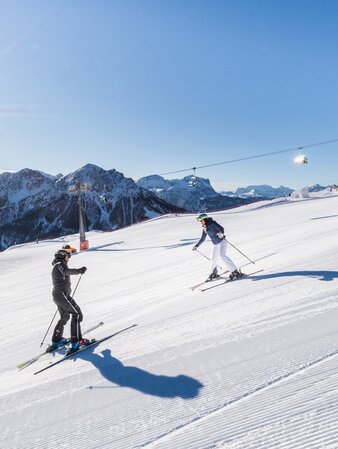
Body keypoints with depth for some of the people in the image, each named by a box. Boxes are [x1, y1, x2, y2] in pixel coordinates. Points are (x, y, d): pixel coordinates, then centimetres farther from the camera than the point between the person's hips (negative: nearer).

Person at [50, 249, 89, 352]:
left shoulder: (55, 267, 23)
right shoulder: (60, 264, -9)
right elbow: (65, 271, -32)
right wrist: (79, 270, -42)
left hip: (57, 295, 10)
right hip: (62, 294, -10)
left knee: (64, 317, 23)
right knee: (77, 314, -9)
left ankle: (56, 340, 31)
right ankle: (76, 341, -13)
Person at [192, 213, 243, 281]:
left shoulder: (212, 223, -12)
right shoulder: (205, 228, 9)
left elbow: (221, 228, -24)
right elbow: (202, 239, 19)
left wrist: (221, 233, -45)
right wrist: (196, 246, 19)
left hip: (222, 242, -8)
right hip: (216, 244, 8)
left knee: (222, 256, -24)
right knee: (214, 259, 14)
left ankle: (236, 272, -19)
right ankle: (214, 274, 36)